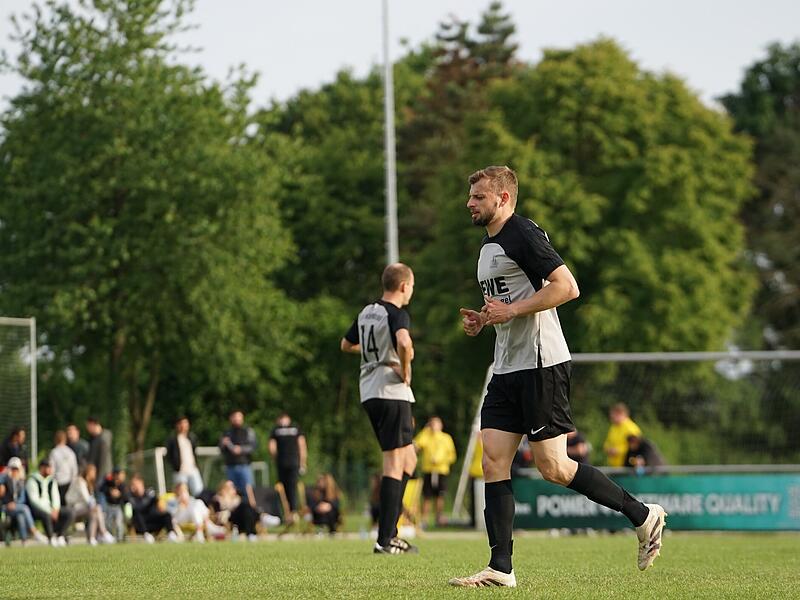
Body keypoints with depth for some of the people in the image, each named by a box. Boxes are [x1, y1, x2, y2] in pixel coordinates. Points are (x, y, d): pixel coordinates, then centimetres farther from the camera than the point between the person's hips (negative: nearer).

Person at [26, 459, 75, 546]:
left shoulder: (51, 481, 14)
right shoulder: (32, 481, -8)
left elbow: (55, 496, 12)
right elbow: (34, 500, -15)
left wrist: (55, 509, -10)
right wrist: (49, 511, -21)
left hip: (50, 508, 7)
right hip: (37, 509, -7)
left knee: (69, 512, -14)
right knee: (46, 515, -40)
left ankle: (60, 535, -16)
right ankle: (51, 538, -29)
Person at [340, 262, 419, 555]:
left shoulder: (367, 312, 14)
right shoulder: (397, 314, -11)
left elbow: (346, 345, 29)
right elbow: (404, 342, -33)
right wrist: (405, 370, -17)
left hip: (369, 392, 9)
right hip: (392, 391, -9)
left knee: (409, 459, 18)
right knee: (395, 464, -6)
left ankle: (390, 532, 15)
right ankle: (385, 539, -10)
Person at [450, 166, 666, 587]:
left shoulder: (523, 235, -12)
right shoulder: (489, 246, 19)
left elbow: (567, 287, -21)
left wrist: (511, 310, -20)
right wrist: (483, 321, 12)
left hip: (541, 364, -10)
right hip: (508, 370, 10)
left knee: (553, 467, -8)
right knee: (493, 463, 0)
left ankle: (643, 516, 6)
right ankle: (500, 568, 0)